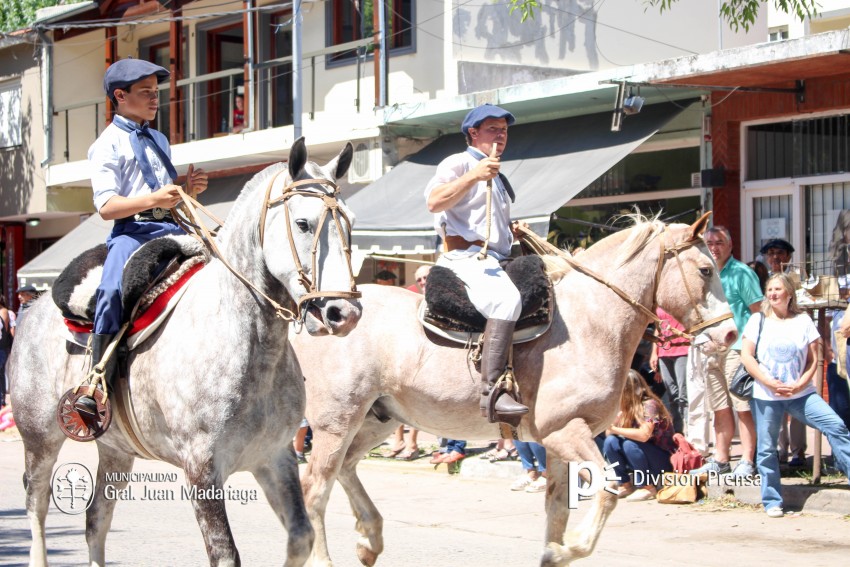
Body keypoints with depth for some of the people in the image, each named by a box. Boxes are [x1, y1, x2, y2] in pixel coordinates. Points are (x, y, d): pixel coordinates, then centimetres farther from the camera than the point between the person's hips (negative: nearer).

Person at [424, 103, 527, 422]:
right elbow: (435, 202, -15)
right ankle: (491, 392, -44)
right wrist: (474, 175, -21)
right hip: (466, 256, -10)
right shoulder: (458, 163, 3)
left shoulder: (498, 179, 31)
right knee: (506, 300, -36)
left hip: (496, 260, 10)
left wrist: (515, 231, 19)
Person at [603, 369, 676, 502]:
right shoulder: (628, 408, 4)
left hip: (663, 460, -7)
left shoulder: (649, 405, -18)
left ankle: (647, 487, -18)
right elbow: (608, 433, -2)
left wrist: (615, 429, -25)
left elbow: (644, 435, -33)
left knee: (629, 444, -32)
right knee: (610, 442, -15)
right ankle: (626, 485, -5)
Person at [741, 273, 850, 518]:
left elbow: (813, 359, 4)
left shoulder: (803, 321, 6)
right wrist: (770, 383, -12)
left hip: (801, 394, 1)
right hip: (766, 396, -1)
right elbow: (746, 356, -2)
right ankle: (772, 501, 11)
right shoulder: (758, 321, 4)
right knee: (767, 449, 1)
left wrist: (799, 385, -11)